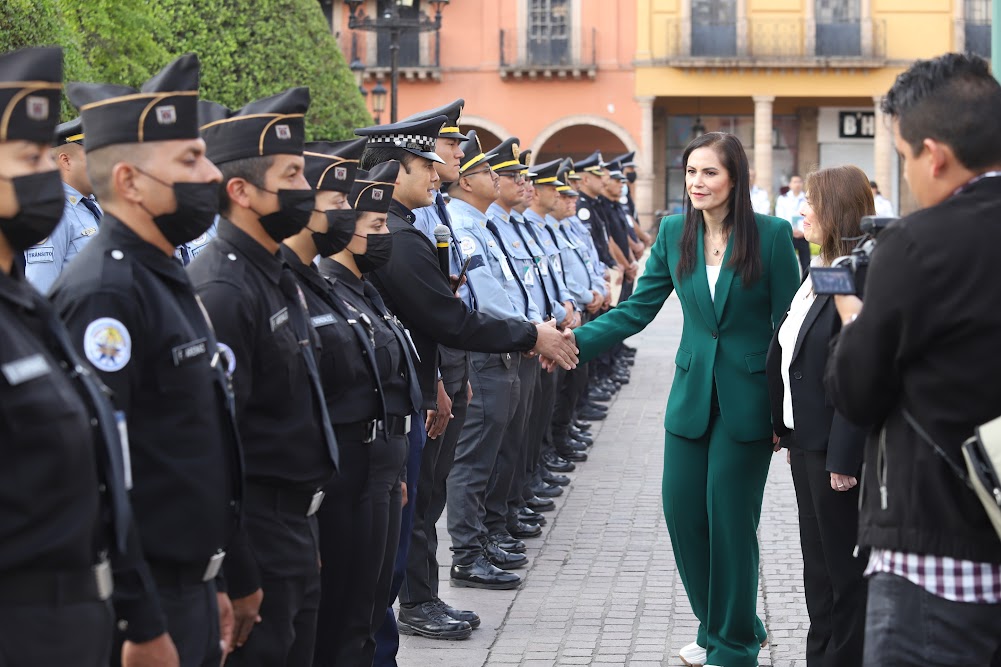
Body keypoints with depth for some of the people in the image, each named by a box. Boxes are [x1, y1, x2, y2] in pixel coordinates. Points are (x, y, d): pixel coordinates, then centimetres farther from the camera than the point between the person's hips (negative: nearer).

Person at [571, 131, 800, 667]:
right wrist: (573, 340, -10)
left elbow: (789, 324, -6)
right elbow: (638, 309, 4)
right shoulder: (673, 232, 3)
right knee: (682, 513, 4)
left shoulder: (770, 235, -8)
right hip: (692, 396, 4)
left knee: (729, 519, -1)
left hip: (747, 399, -4)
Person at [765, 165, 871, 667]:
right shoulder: (819, 273, 10)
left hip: (836, 449, -9)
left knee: (844, 567, 3)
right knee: (817, 563, 17)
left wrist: (844, 458, -22)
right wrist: (789, 432, 13)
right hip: (806, 439, 9)